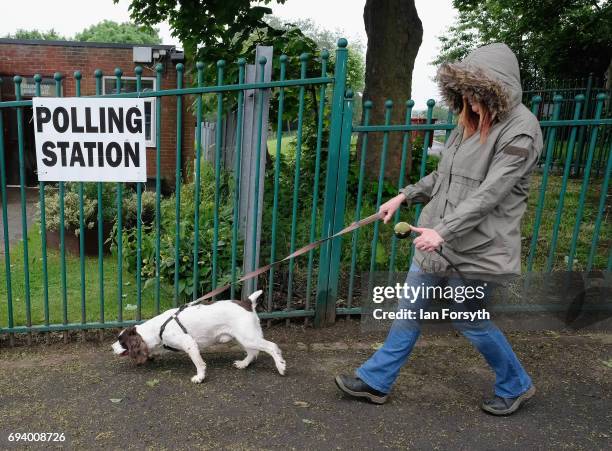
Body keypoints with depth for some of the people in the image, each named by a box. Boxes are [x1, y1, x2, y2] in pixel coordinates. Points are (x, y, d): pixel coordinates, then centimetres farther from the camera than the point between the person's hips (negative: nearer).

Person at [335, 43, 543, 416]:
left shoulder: (521, 130, -16)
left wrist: (443, 231, -29)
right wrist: (405, 195, 11)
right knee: (411, 309, 12)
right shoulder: (474, 120, 9)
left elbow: (491, 192, -24)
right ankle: (377, 381, 25)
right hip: (438, 238, 8)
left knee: (471, 322, 7)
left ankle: (517, 386, 34)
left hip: (476, 248, -8)